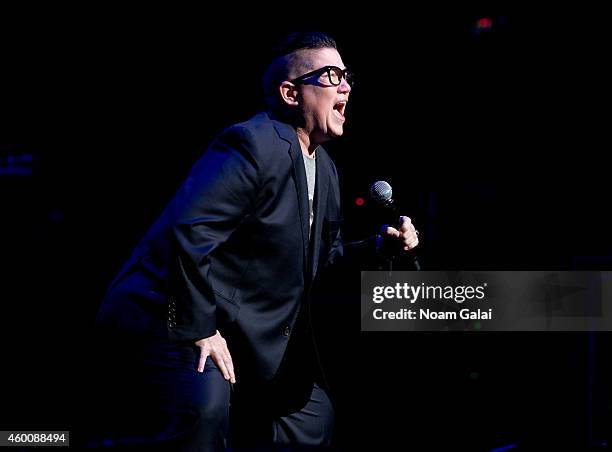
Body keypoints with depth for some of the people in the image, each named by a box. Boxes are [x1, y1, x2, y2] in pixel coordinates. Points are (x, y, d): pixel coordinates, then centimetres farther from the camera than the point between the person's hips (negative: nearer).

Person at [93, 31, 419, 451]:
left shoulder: (325, 169, 12)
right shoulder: (255, 144, -19)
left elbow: (322, 258, 21)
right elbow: (188, 233, -28)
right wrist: (200, 330, -26)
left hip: (243, 330, 10)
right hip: (172, 320, -10)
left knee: (311, 416, 17)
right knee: (204, 407, -36)